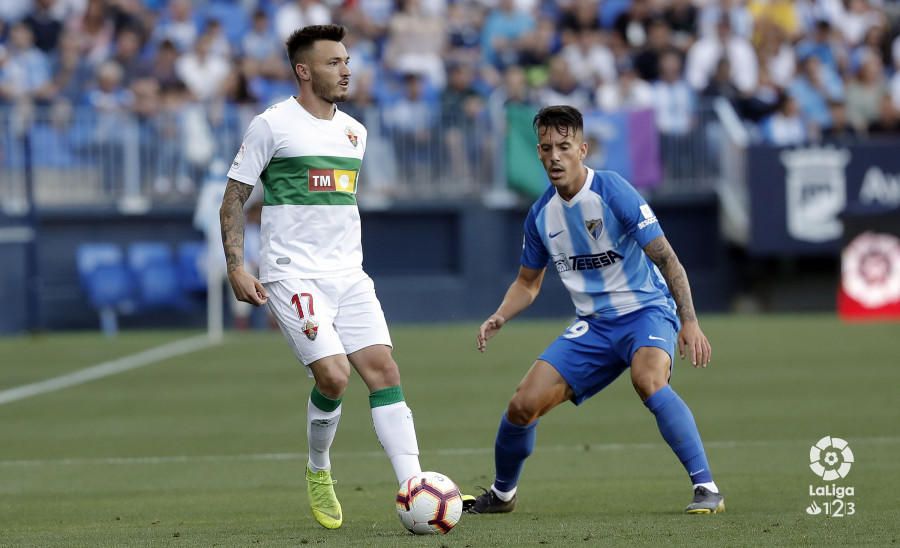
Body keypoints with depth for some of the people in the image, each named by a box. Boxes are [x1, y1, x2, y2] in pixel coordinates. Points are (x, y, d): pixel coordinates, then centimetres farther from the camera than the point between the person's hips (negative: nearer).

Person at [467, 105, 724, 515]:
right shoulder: (541, 214, 2)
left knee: (647, 380, -37)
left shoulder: (612, 192, -16)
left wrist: (689, 321, -27)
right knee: (524, 404, -6)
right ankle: (501, 494, 21)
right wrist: (500, 317, -3)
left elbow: (666, 259, -17)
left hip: (646, 310, -5)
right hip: (593, 324, 5)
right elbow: (528, 283, 17)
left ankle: (707, 489, -31)